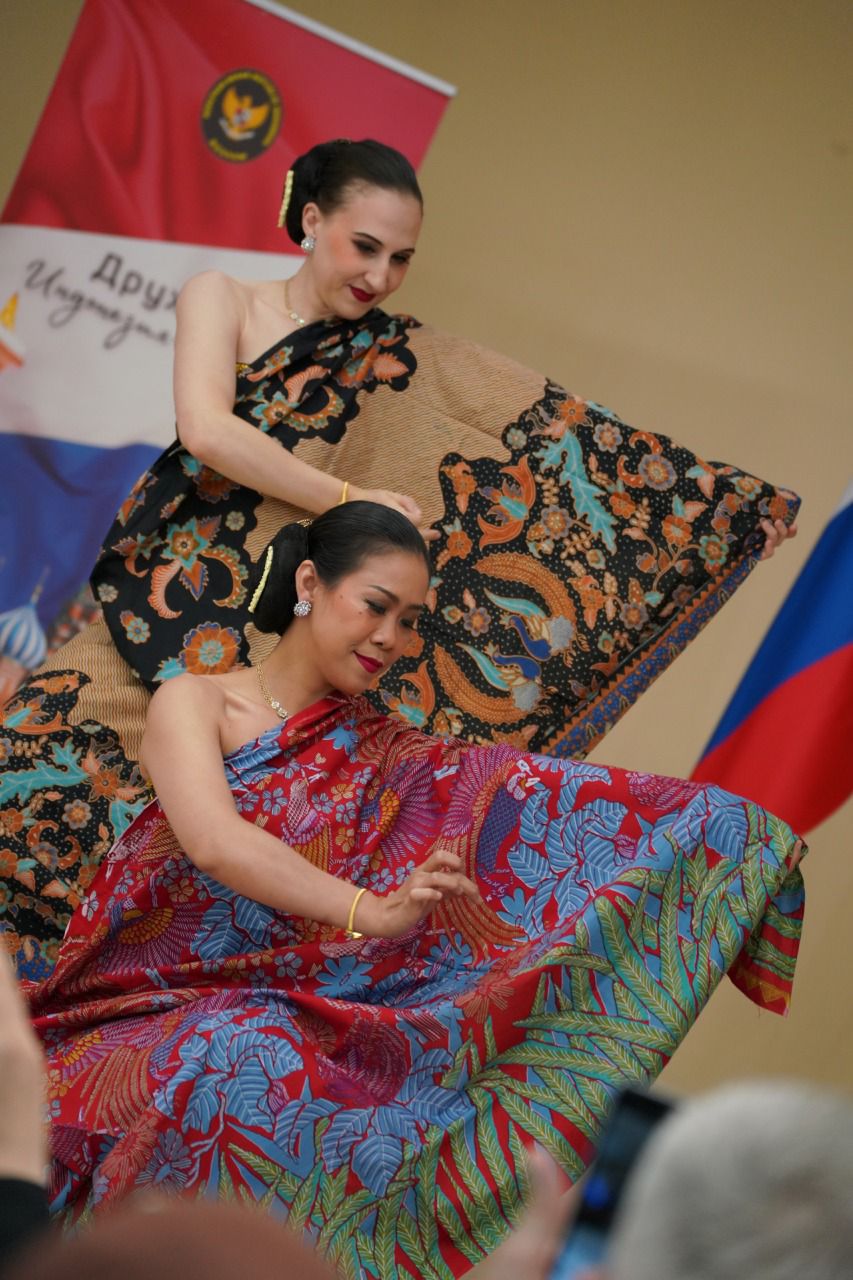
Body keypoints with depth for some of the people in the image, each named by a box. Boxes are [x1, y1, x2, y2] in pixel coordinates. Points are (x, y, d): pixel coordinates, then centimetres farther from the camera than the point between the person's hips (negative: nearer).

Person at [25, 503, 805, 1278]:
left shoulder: (387, 757, 13)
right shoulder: (196, 704, 2)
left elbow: (544, 802, 1)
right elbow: (214, 842, -18)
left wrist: (728, 822, -12)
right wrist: (371, 911, -34)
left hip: (307, 1027, 3)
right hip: (161, 1016, -3)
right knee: (240, 1066, -36)